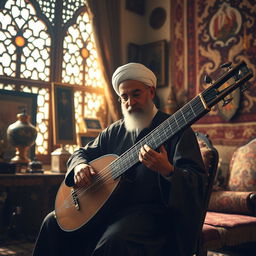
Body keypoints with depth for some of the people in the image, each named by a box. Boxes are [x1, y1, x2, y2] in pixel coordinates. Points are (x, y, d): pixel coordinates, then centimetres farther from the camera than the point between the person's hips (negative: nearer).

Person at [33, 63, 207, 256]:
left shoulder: (175, 129, -6)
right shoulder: (114, 131, 13)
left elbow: (198, 180, -14)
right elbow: (83, 152, 23)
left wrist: (167, 171, -36)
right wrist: (80, 165, -3)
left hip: (152, 211, -6)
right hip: (109, 205, 6)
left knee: (114, 240, -35)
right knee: (54, 223, -3)